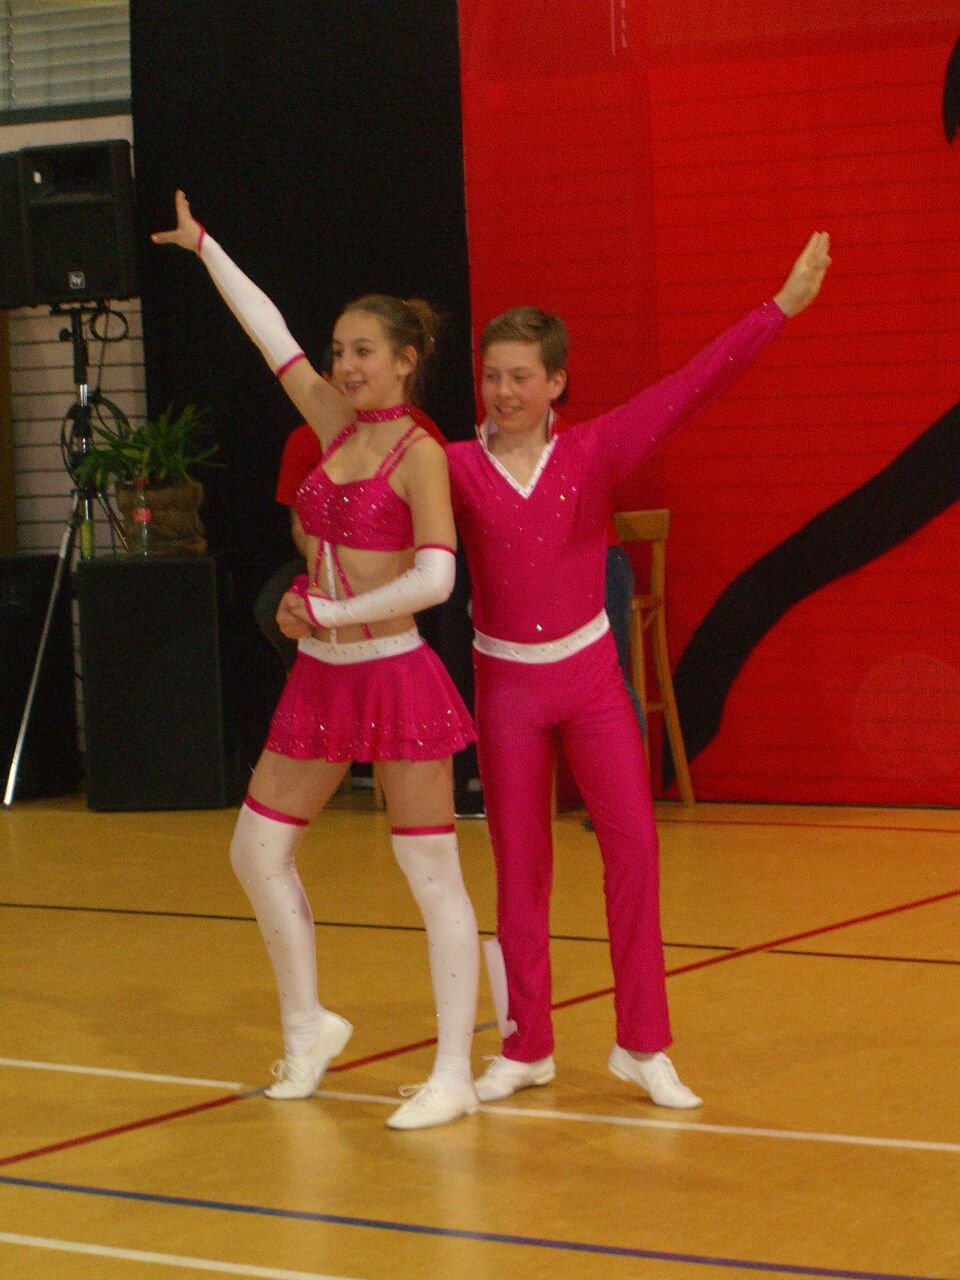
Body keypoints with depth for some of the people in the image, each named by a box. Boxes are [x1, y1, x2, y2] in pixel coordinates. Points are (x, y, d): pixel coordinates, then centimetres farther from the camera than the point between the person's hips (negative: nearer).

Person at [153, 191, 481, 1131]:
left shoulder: (419, 455, -11)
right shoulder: (337, 422, 8)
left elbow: (435, 577, -21)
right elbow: (272, 336, 17)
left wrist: (332, 612, -14)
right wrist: (205, 249, 23)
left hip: (395, 675, -8)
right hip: (320, 677, 8)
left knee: (431, 873, -4)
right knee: (258, 851, 10)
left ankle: (454, 1077, -2)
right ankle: (306, 1027, 26)